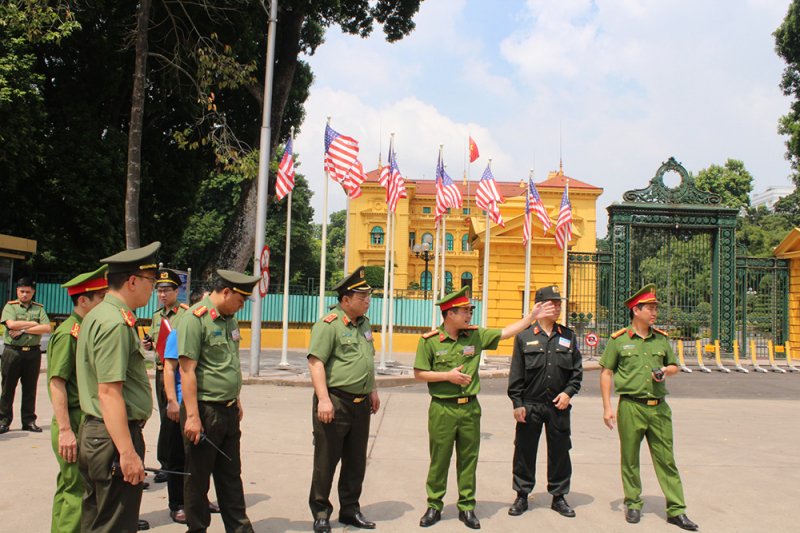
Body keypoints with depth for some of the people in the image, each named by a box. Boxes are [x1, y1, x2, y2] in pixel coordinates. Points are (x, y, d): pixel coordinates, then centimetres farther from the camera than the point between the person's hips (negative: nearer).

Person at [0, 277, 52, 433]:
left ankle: (29, 421, 13)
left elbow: (46, 328, -4)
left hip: (33, 352, 2)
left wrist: (23, 330, -10)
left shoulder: (38, 308, 10)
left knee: (30, 388, 6)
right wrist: (34, 324, -6)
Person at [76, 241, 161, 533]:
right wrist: (128, 453, -24)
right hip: (114, 438, -10)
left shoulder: (95, 316, 13)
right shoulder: (116, 324, -19)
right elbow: (109, 393, -24)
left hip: (93, 432, 10)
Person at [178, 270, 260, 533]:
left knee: (231, 474, 16)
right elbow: (187, 370, -19)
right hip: (205, 410, -8)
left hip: (229, 410, 8)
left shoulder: (230, 319, 11)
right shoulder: (195, 319, -15)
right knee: (198, 476, 8)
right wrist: (192, 416, -21)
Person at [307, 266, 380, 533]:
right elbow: (315, 362, -18)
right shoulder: (328, 325, -12)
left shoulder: (364, 323, 13)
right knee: (326, 461, 3)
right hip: (335, 402, -7)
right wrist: (323, 400, -24)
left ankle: (350, 510, 28)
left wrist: (372, 390, 20)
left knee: (357, 461, 14)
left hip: (361, 403, 8)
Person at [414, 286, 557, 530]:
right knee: (439, 460, 5)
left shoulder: (475, 335, 5)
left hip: (470, 408, 3)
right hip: (442, 409, -3)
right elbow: (419, 373, -4)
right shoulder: (430, 340, -6)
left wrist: (532, 316, 6)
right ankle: (434, 507, 20)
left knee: (468, 460, 9)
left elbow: (506, 332, 10)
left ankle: (467, 507, 21)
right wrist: (448, 375, -13)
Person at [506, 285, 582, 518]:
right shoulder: (524, 337, 0)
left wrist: (568, 392, -4)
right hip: (530, 405, -2)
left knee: (559, 452, 9)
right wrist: (517, 403, -4)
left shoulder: (568, 336, 8)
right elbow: (516, 374, 0)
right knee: (524, 451, 5)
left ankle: (559, 497, 24)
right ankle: (522, 495, 19)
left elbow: (577, 370, 11)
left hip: (559, 405, 2)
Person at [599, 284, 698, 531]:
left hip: (659, 407, 3)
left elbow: (674, 366, 22)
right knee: (629, 459, 6)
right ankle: (633, 504, 21)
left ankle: (676, 510, 11)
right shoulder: (619, 340, -1)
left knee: (666, 459, 4)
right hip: (631, 406, -3)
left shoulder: (661, 338, 10)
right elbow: (606, 374, 0)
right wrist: (607, 407, -5)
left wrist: (665, 371, -3)